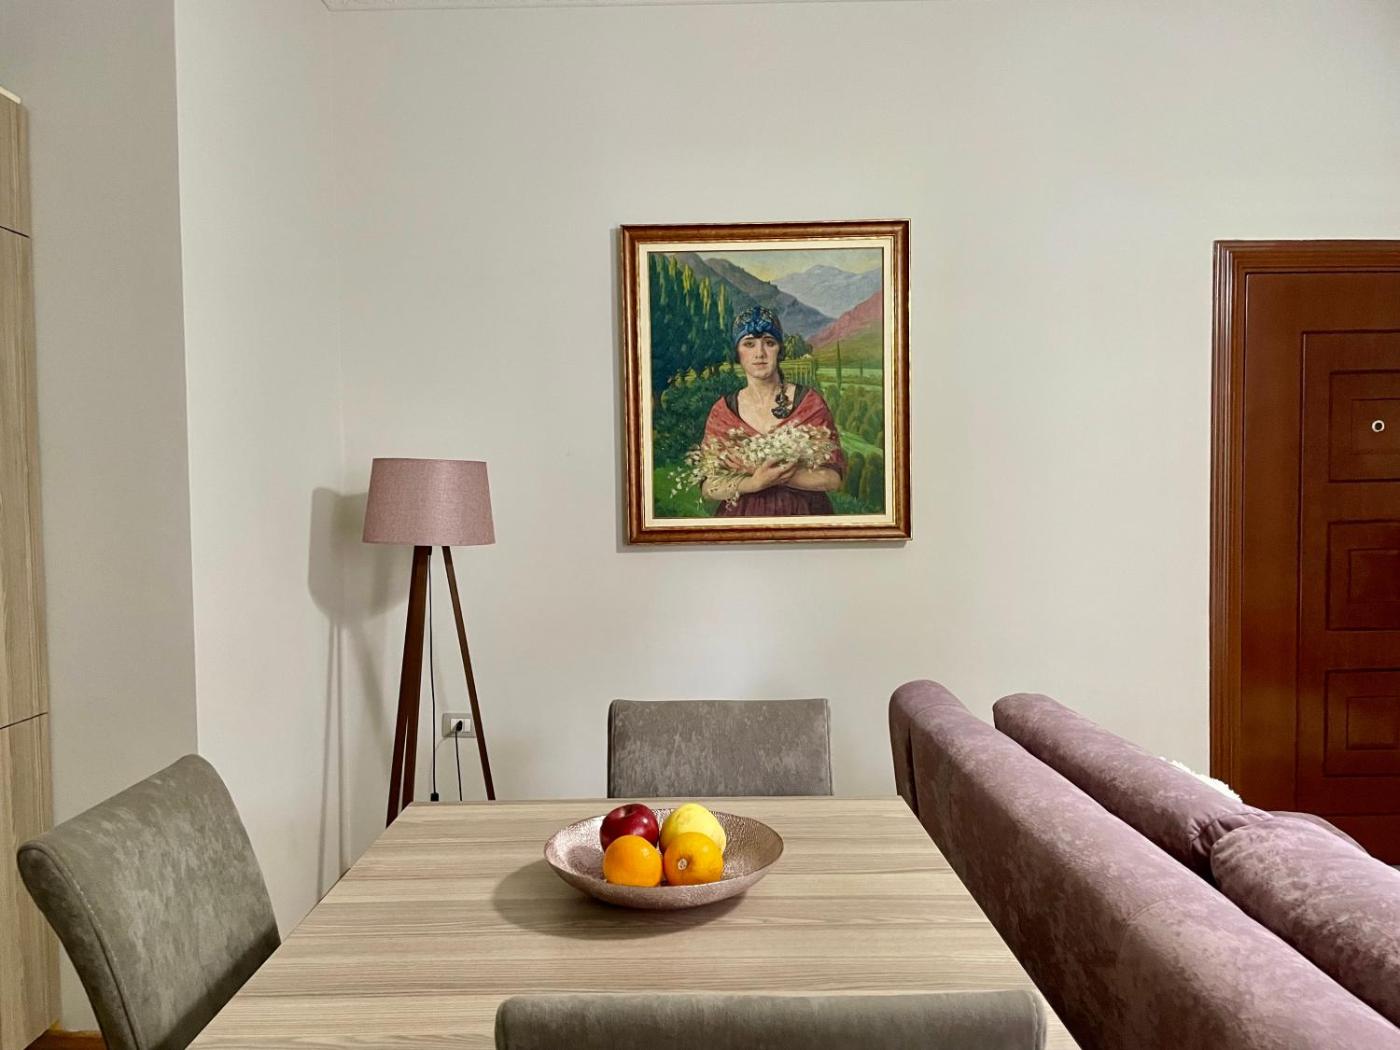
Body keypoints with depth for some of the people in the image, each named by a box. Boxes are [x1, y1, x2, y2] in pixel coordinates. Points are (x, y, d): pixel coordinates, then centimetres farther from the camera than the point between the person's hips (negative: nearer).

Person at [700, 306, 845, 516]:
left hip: (803, 515, -1)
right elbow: (707, 488, -2)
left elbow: (833, 478, -7)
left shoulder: (809, 402, 0)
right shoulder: (723, 410, 4)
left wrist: (776, 476, -18)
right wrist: (756, 482, -18)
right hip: (742, 521, 1)